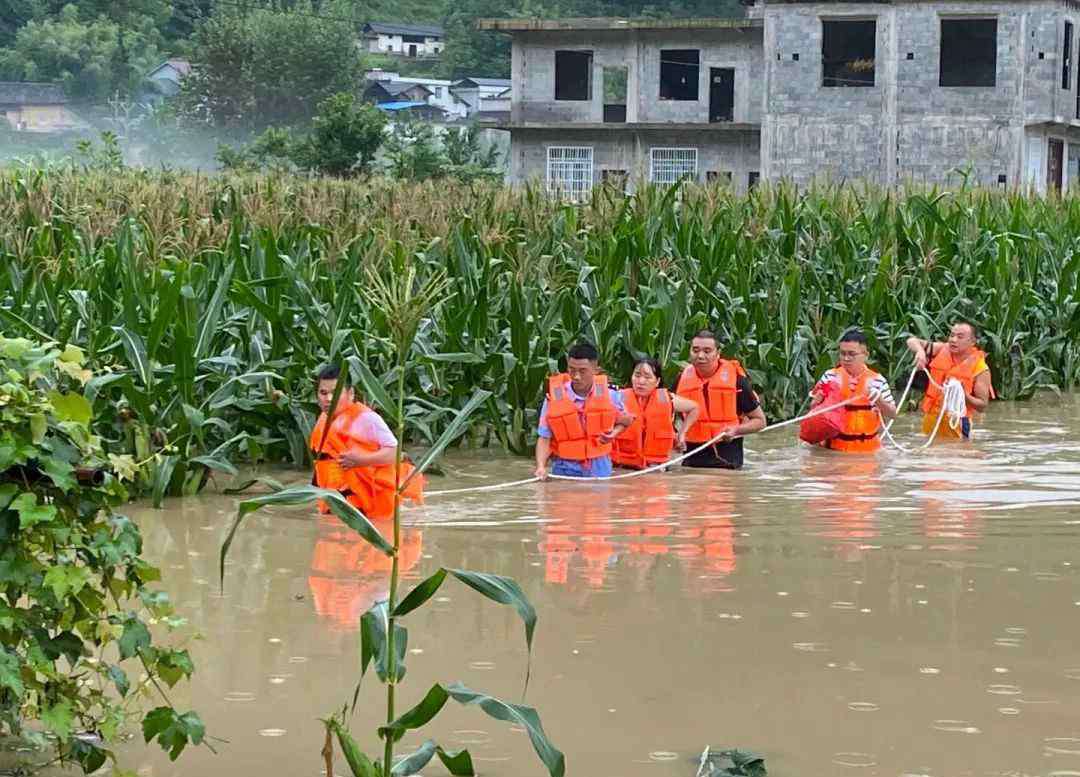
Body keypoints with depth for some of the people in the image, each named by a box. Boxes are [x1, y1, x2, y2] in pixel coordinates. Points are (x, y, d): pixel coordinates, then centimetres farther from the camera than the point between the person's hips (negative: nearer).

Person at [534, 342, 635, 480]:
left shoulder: (610, 397, -5)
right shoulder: (554, 399, -11)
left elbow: (625, 421, 16)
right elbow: (544, 439, -7)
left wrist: (614, 433, -5)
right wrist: (541, 466, -23)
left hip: (599, 470, 2)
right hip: (565, 471, -2)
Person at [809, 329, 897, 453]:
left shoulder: (877, 381, 0)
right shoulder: (830, 377, -1)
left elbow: (892, 415, 3)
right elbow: (814, 409, 7)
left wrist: (879, 400, -16)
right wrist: (819, 399, -15)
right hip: (834, 447, 0)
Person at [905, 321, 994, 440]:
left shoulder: (980, 369, -9)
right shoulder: (942, 350, 3)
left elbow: (982, 405, -8)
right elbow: (912, 341, 4)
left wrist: (964, 395, -26)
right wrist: (920, 351, -18)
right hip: (931, 420, 4)